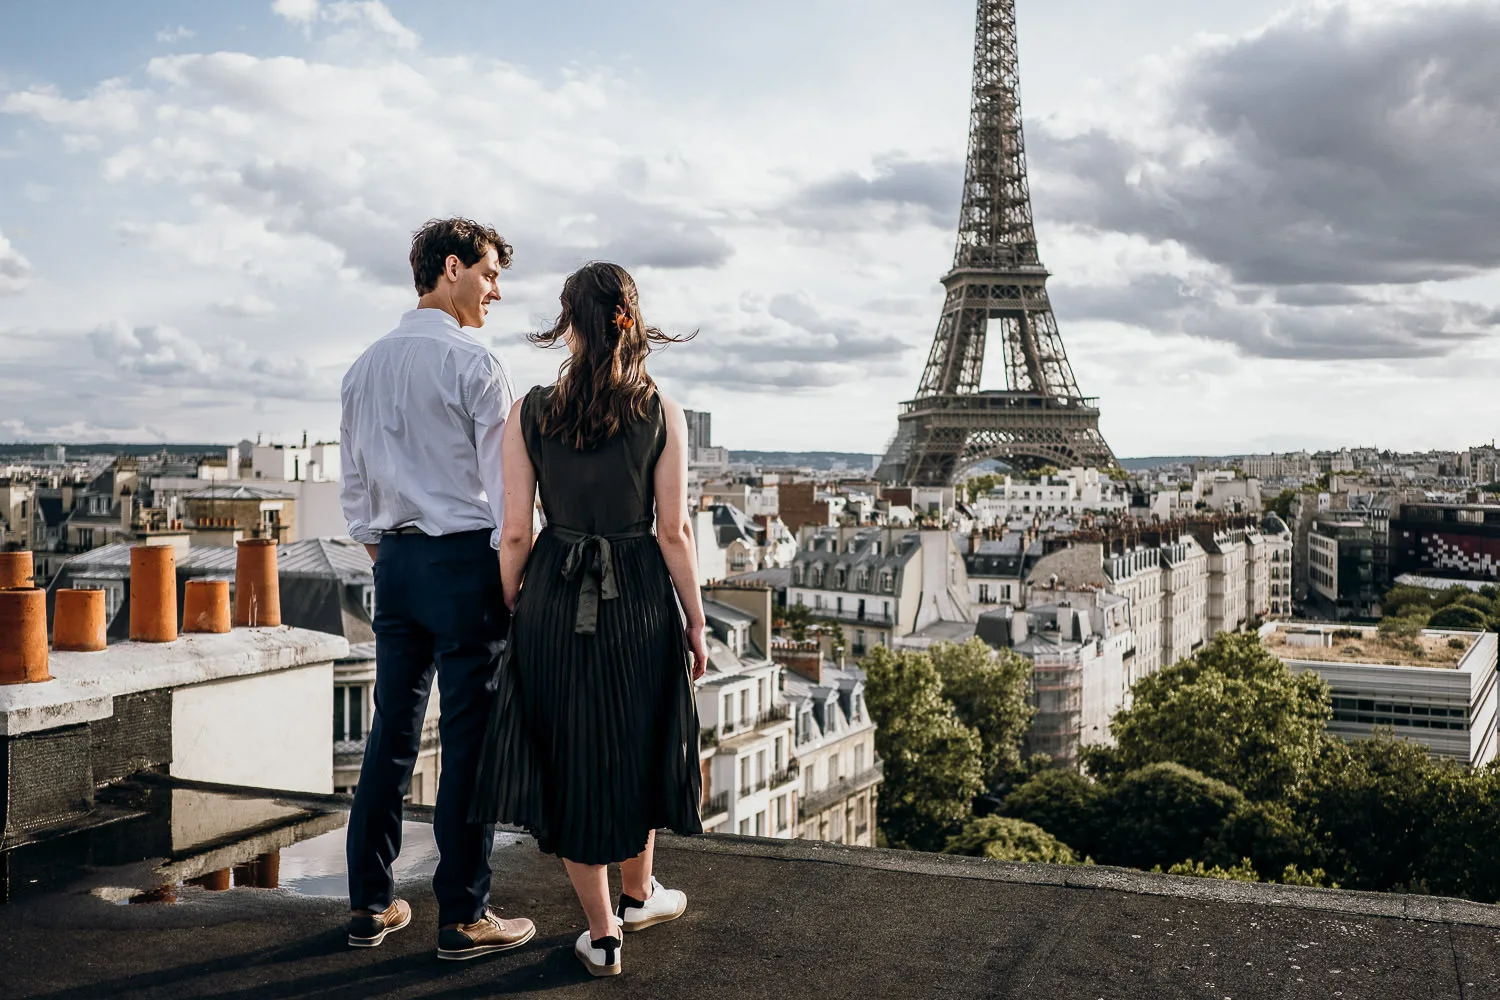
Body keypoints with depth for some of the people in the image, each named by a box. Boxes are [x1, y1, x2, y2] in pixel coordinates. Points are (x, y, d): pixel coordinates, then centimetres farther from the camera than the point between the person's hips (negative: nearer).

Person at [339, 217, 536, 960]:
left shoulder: (365, 368, 12)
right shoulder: (474, 364, -10)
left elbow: (354, 487, 15)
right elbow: (502, 485, -12)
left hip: (394, 560, 7)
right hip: (463, 560, -7)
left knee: (392, 730, 12)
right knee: (469, 738, 0)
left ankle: (370, 904, 20)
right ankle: (462, 918, 7)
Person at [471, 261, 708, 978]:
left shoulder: (529, 413, -5)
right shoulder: (662, 415, -7)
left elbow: (515, 534, -5)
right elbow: (674, 532, -7)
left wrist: (510, 612, 8)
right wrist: (695, 623, 2)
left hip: (554, 601, 0)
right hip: (639, 599, 0)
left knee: (569, 755, 13)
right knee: (638, 747, 22)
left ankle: (601, 935, 21)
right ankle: (638, 895, 40)